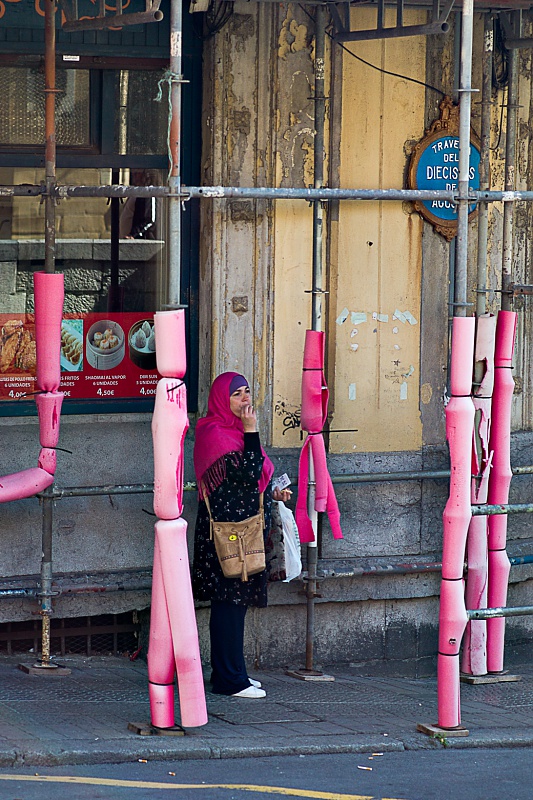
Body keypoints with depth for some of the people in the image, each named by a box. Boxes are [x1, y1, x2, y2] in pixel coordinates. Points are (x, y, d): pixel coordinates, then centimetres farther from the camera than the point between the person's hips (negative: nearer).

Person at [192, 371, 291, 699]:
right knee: (230, 602, -8)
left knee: (235, 602, 13)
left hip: (244, 530, 10)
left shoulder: (234, 430, 17)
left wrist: (272, 493, 12)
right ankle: (229, 679, -5)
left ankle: (230, 673, 19)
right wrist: (251, 431, -21)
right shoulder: (216, 433, -15)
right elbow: (248, 474, -23)